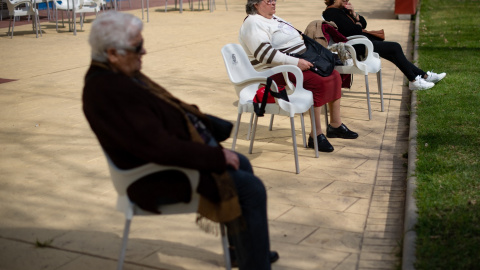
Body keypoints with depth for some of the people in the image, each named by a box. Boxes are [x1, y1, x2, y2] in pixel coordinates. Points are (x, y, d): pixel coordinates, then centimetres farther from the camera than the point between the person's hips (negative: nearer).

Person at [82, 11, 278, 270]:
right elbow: (158, 147, -31)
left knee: (241, 164, 22)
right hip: (158, 180, -11)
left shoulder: (116, 74, 4)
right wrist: (217, 157, -23)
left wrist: (211, 125, 4)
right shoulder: (107, 91, -28)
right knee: (251, 189, -15)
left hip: (168, 158, 11)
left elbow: (167, 110, 15)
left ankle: (242, 248, 35)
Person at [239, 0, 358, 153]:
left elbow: (295, 43, 26)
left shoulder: (275, 19, 19)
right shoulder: (253, 23, -12)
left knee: (334, 75, -1)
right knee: (318, 82, -27)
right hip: (277, 72, -10)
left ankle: (336, 125, 8)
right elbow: (264, 53, -25)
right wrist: (296, 63, -28)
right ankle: (316, 135, -21)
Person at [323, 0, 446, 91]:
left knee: (395, 50, 4)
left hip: (362, 40, 10)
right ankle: (414, 80, 3)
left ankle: (424, 76, 10)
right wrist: (358, 25, -2)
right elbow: (353, 31, -24)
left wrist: (353, 13, -6)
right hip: (355, 47, -10)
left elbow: (363, 23, 11)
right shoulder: (332, 13, -18)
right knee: (395, 48, -9)